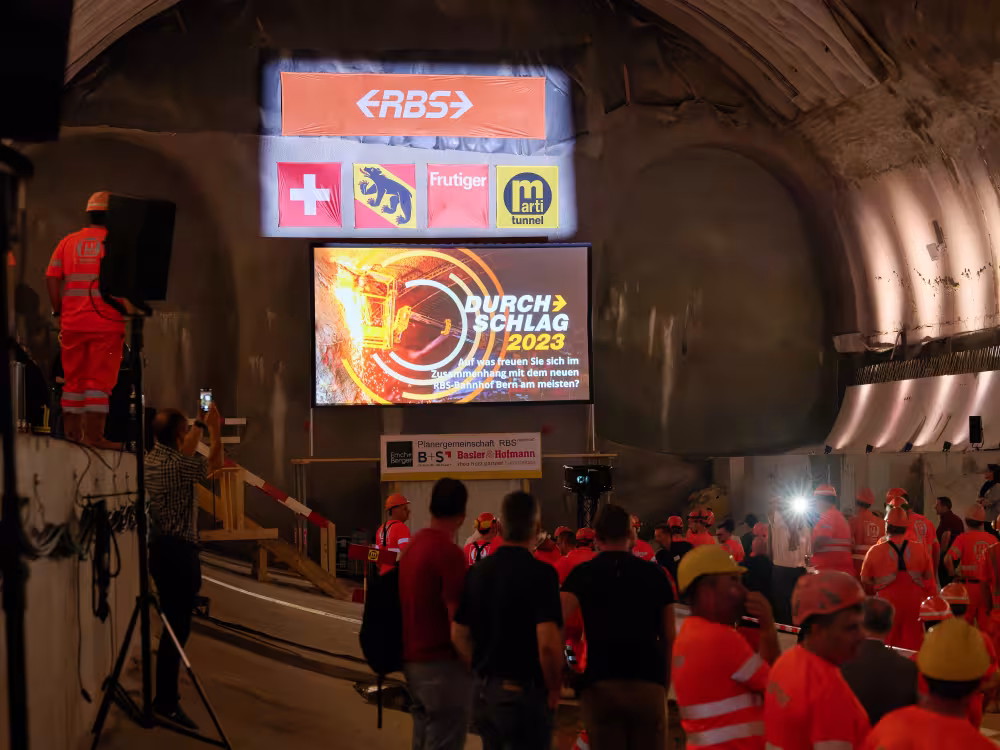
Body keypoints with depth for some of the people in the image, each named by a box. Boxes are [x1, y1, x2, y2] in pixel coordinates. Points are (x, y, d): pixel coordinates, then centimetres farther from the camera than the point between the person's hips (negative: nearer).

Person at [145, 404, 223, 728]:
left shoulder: (151, 459, 6)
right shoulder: (176, 465, -19)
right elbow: (214, 464, -3)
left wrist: (202, 426, 32)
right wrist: (214, 429, 10)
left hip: (160, 547, 10)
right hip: (178, 552, -10)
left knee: (174, 620, 22)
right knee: (177, 625, -6)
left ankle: (166, 689, 35)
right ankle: (166, 701, -4)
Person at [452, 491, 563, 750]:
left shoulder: (477, 571, 4)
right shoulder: (540, 573, -16)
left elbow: (459, 635, 9)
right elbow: (548, 644, -23)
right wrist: (554, 690, -9)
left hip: (484, 690, 7)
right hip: (523, 692, -6)